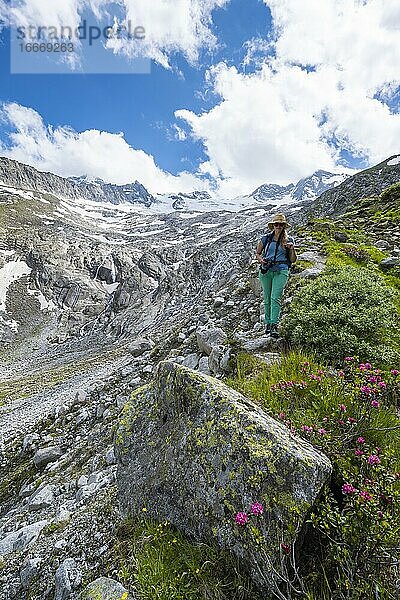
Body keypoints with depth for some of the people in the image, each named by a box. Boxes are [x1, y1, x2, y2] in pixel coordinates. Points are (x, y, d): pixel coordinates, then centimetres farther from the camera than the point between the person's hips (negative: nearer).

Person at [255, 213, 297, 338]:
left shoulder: (289, 240, 9)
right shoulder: (266, 238, 10)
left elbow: (293, 260, 11)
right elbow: (257, 253, 18)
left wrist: (292, 249, -8)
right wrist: (261, 260, -4)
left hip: (281, 271, -2)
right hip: (266, 271, 2)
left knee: (275, 298, -16)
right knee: (267, 298, 6)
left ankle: (274, 325, -18)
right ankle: (268, 322, 18)